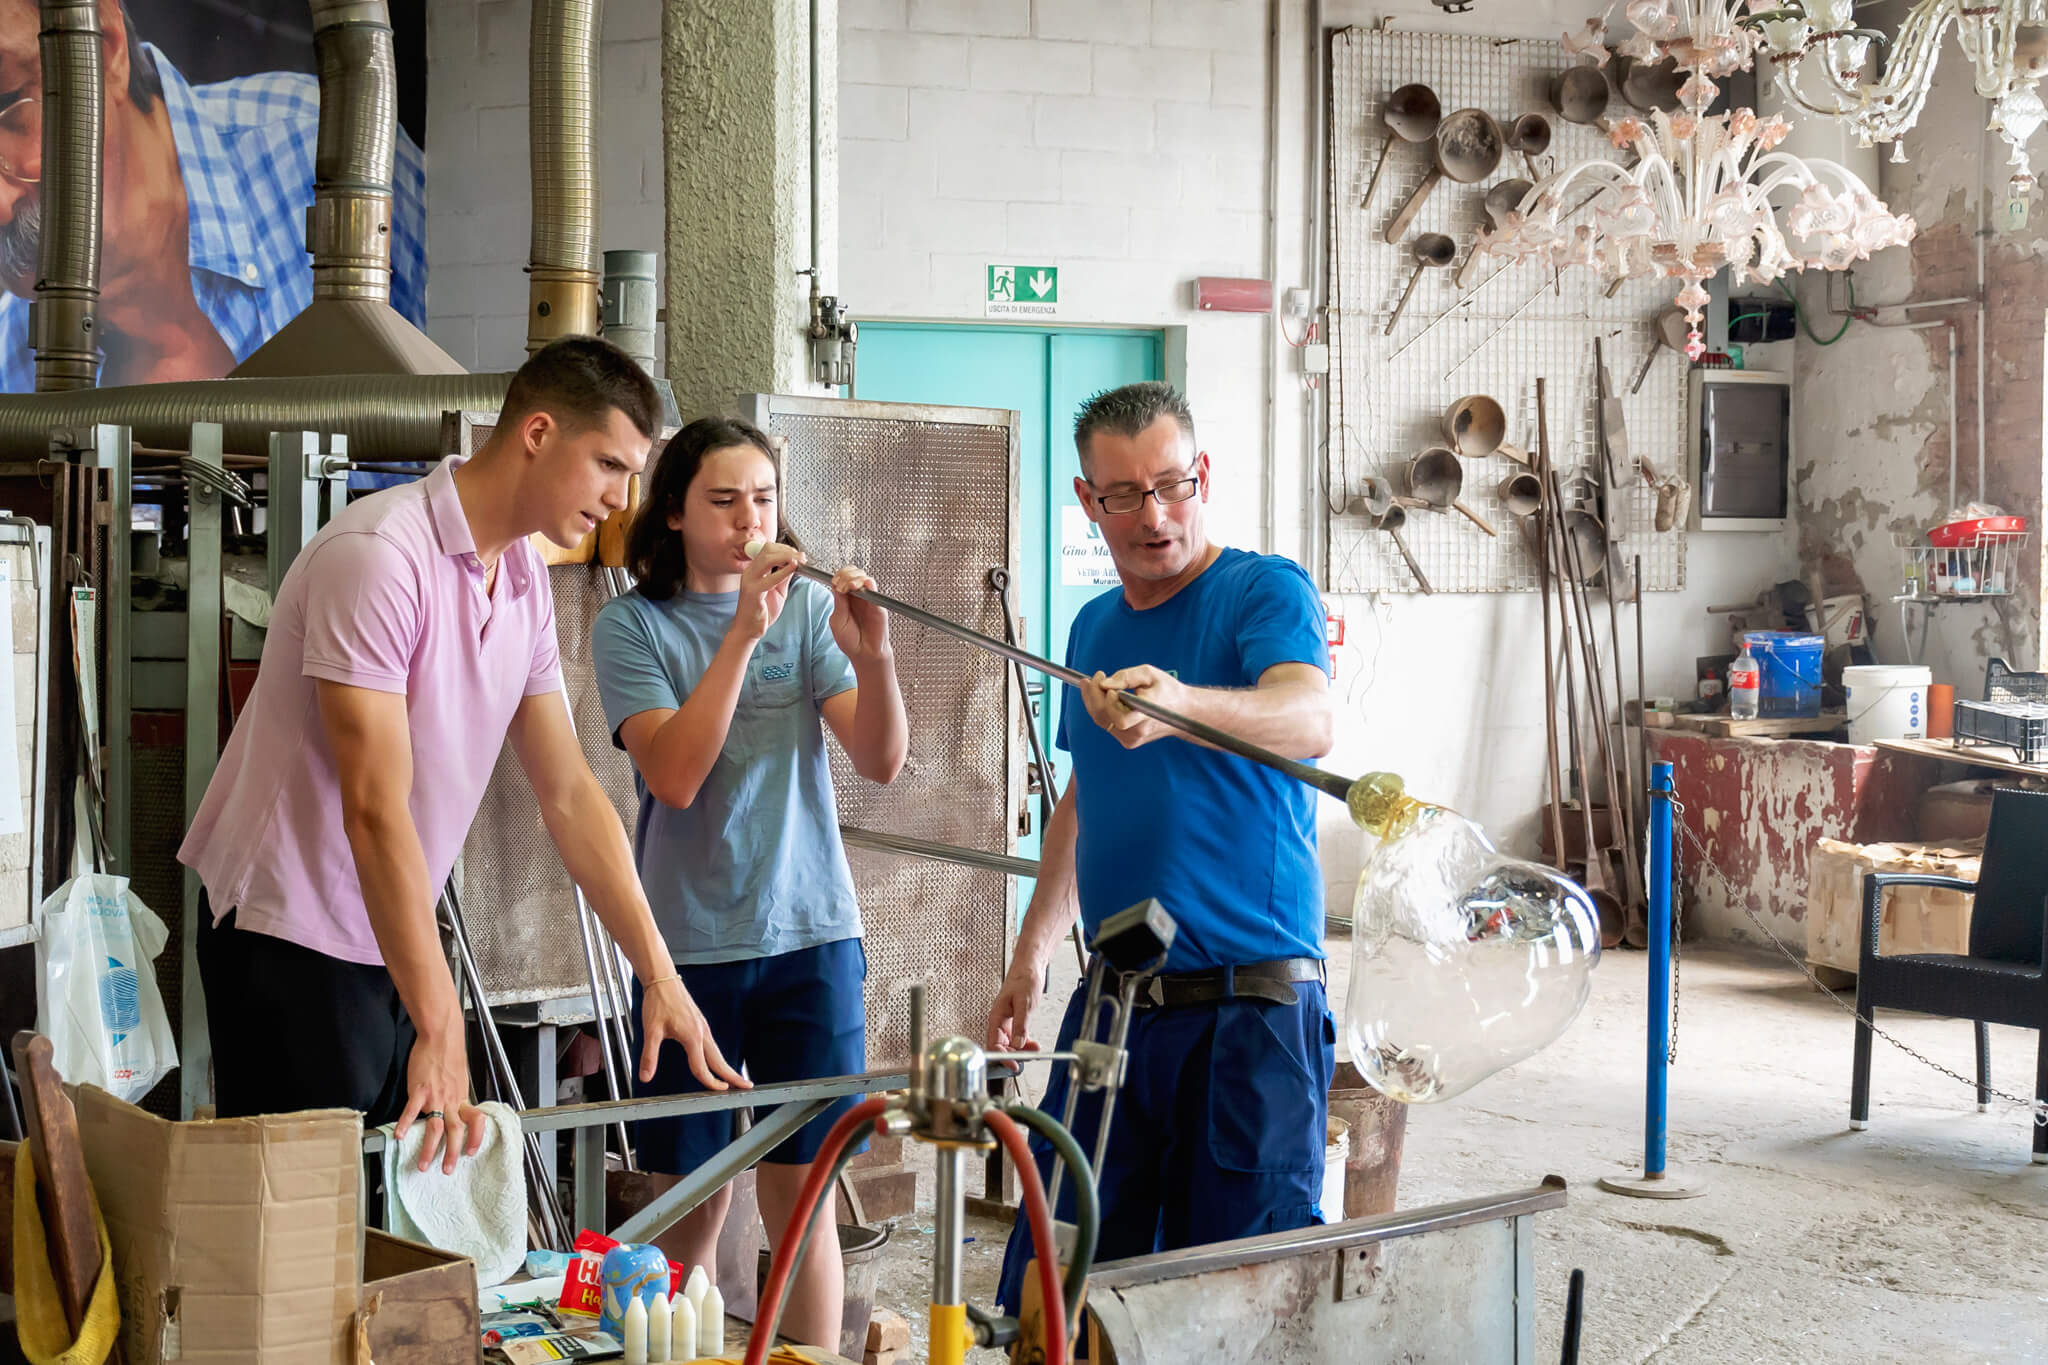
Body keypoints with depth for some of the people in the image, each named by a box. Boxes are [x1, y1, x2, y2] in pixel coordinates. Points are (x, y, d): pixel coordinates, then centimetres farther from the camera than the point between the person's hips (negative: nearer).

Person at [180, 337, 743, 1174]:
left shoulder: (524, 581, 7)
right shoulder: (379, 554, -21)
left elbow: (570, 794, 9)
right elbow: (377, 809, -26)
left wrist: (659, 975, 4)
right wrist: (441, 1028, -29)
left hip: (389, 940, 8)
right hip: (292, 940, -8)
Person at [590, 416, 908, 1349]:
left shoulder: (807, 609, 5)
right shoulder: (633, 626, -2)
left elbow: (881, 762, -4)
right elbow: (674, 775, -16)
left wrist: (874, 658, -23)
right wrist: (743, 634, -22)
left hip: (809, 932, 1)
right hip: (691, 941, -1)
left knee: (799, 1188, 4)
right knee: (694, 1199, 6)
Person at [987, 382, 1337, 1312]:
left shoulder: (1264, 591, -6)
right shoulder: (1094, 628, 15)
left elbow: (1308, 721, -27)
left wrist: (1179, 705, -45)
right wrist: (1033, 945, 19)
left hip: (1251, 1009, -6)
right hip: (1113, 1007, 6)